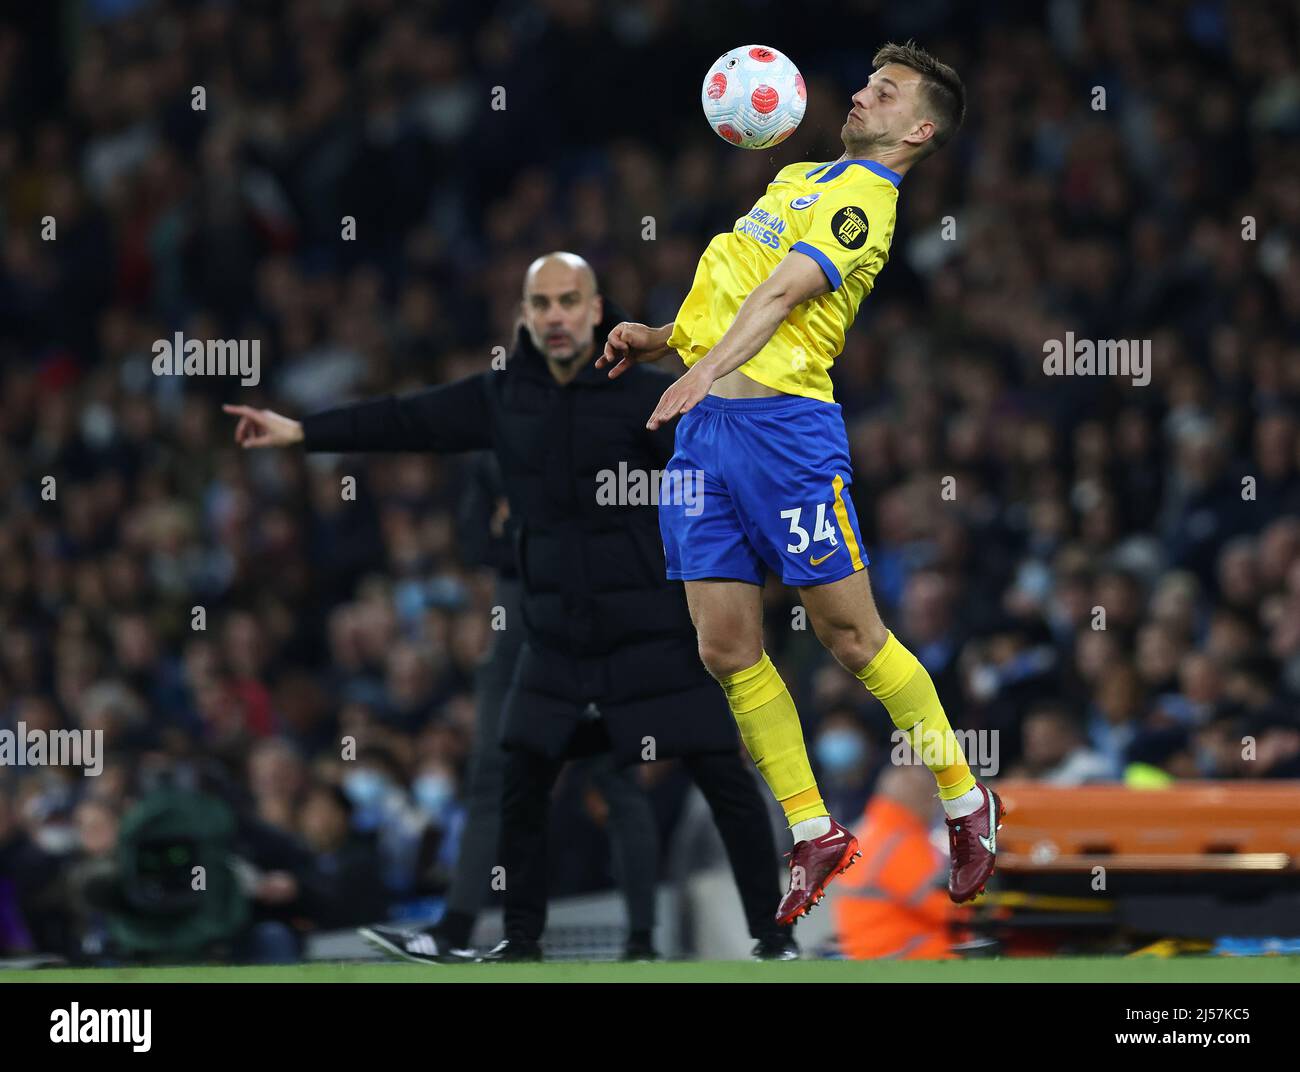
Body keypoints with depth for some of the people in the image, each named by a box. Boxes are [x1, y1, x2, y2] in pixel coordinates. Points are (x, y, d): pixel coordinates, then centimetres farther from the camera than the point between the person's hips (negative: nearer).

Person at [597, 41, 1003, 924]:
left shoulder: (864, 206, -6)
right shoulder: (798, 179, 22)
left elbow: (781, 293, -21)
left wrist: (706, 369, -33)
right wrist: (659, 339, 13)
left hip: (783, 417, -8)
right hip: (703, 427, 8)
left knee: (851, 633, -4)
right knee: (728, 648, 2)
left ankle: (967, 804, 12)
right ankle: (815, 837, 11)